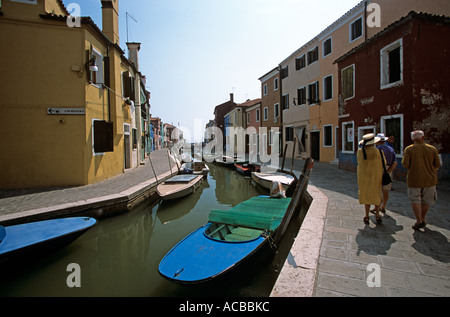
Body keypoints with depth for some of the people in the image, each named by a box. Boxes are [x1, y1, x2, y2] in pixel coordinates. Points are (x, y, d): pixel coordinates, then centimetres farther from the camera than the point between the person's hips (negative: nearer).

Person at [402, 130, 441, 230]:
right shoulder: (432, 149, 0)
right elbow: (437, 165, 1)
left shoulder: (409, 149, -7)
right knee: (426, 201, 16)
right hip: (429, 178, 3)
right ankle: (422, 219, 26)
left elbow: (405, 164, -14)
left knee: (415, 200, 7)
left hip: (414, 179, -2)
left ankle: (419, 221, 1)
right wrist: (429, 168, 19)